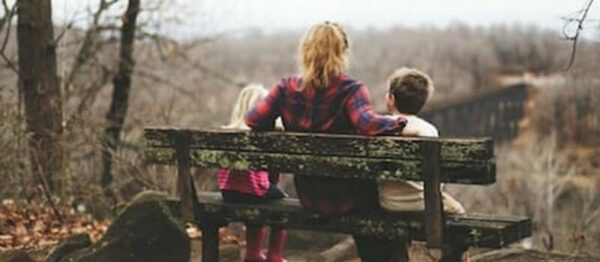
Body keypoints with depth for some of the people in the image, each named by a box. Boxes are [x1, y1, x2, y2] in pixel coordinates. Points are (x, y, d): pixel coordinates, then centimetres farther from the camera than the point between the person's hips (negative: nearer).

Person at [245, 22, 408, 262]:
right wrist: (399, 121, -20)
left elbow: (254, 120, -10)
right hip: (345, 198, -4)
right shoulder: (351, 89, -19)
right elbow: (367, 123, -35)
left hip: (308, 197, 5)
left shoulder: (287, 88, -7)